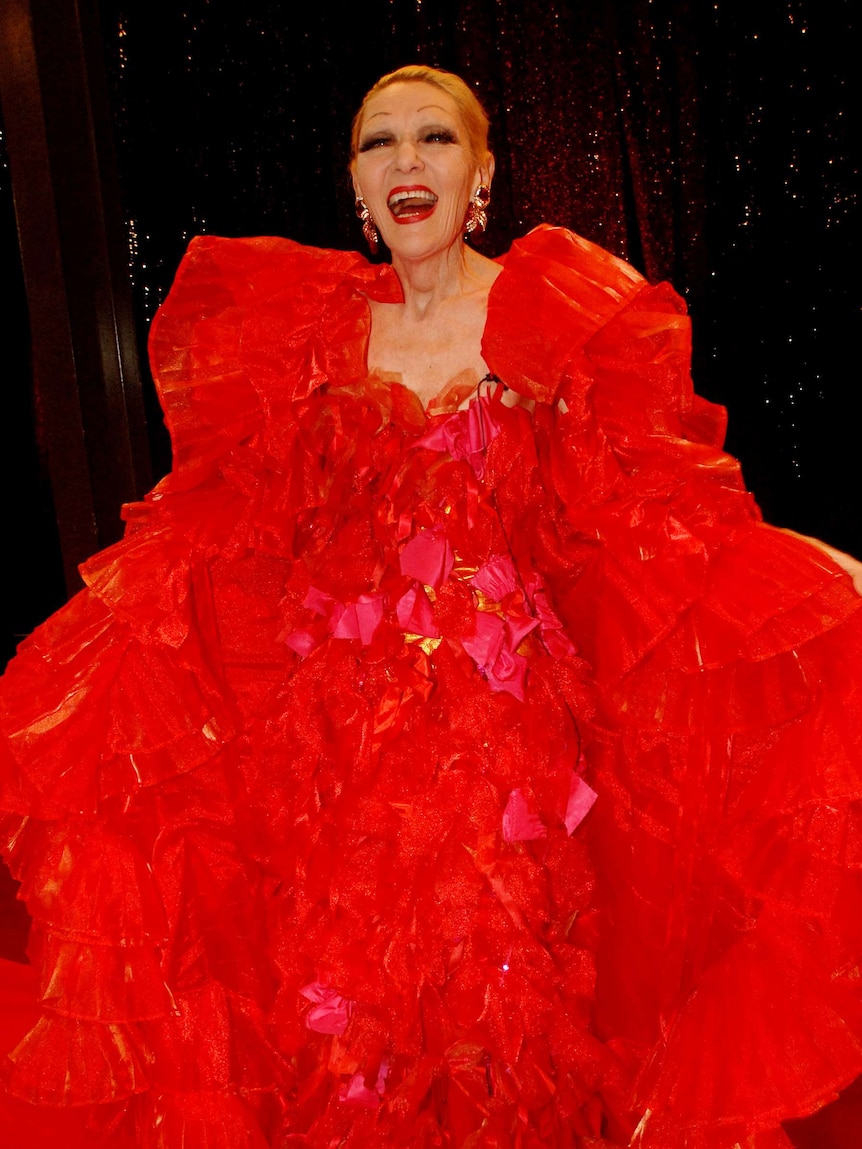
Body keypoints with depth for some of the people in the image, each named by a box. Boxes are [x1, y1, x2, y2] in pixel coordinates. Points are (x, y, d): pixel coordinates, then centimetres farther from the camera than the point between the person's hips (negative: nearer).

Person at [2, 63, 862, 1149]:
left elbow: (639, 506, -3)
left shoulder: (555, 315, 1)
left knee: (500, 979, 6)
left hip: (503, 707, -1)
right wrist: (118, 611, 1)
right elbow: (231, 513, 9)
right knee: (334, 990, 7)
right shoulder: (307, 323, 7)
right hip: (335, 712, 2)